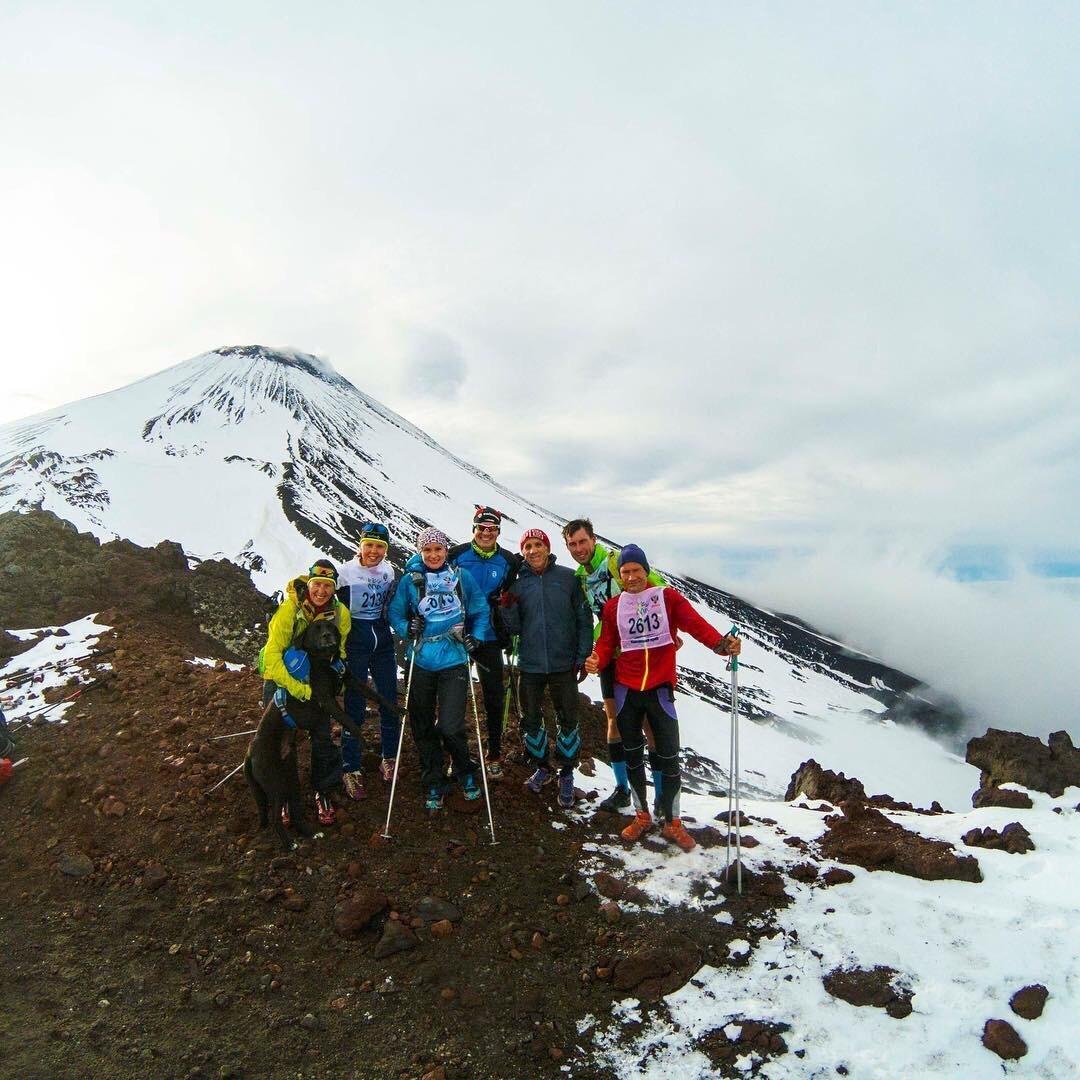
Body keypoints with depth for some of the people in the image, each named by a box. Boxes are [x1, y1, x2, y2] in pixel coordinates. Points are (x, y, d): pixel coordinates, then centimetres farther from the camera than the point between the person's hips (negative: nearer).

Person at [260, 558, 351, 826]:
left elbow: (338, 652, 0)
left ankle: (323, 792, 19)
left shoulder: (340, 613, -14)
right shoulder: (289, 608, -26)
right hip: (282, 678, -2)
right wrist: (296, 688, -37)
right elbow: (272, 654, -29)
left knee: (322, 737, 0)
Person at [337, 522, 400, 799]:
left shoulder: (388, 571, 4)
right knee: (355, 706, -2)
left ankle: (389, 758, 27)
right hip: (355, 644, -4)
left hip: (382, 643, 4)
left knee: (389, 701, 8)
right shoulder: (346, 572, -9)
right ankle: (351, 769, 10)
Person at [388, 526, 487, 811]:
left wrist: (474, 637, -2)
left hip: (453, 661, -1)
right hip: (420, 662, 2)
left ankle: (465, 772, 22)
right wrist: (407, 628, -11)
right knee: (422, 727, 10)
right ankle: (433, 784, 30)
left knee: (450, 727, -9)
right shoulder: (409, 580, 2)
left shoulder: (461, 577, 3)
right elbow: (395, 612, 8)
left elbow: (480, 610, 12)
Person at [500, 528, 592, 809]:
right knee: (530, 719, 12)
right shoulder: (517, 583, 1)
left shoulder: (567, 577, -4)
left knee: (568, 720, 4)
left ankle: (566, 775, 21)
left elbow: (584, 619, -2)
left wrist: (583, 655, -5)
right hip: (530, 664, 2)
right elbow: (514, 628, 2)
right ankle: (542, 768, 32)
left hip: (563, 664, -2)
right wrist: (508, 607, -16)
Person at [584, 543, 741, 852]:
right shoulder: (613, 606, 4)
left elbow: (695, 624, -15)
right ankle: (642, 816, 31)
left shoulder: (668, 597, -4)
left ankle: (672, 823, 17)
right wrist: (597, 660, -19)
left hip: (660, 690, -2)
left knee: (669, 757, 1)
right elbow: (607, 642, 3)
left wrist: (721, 643, -33)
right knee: (632, 755, 13)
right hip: (626, 691, 3)